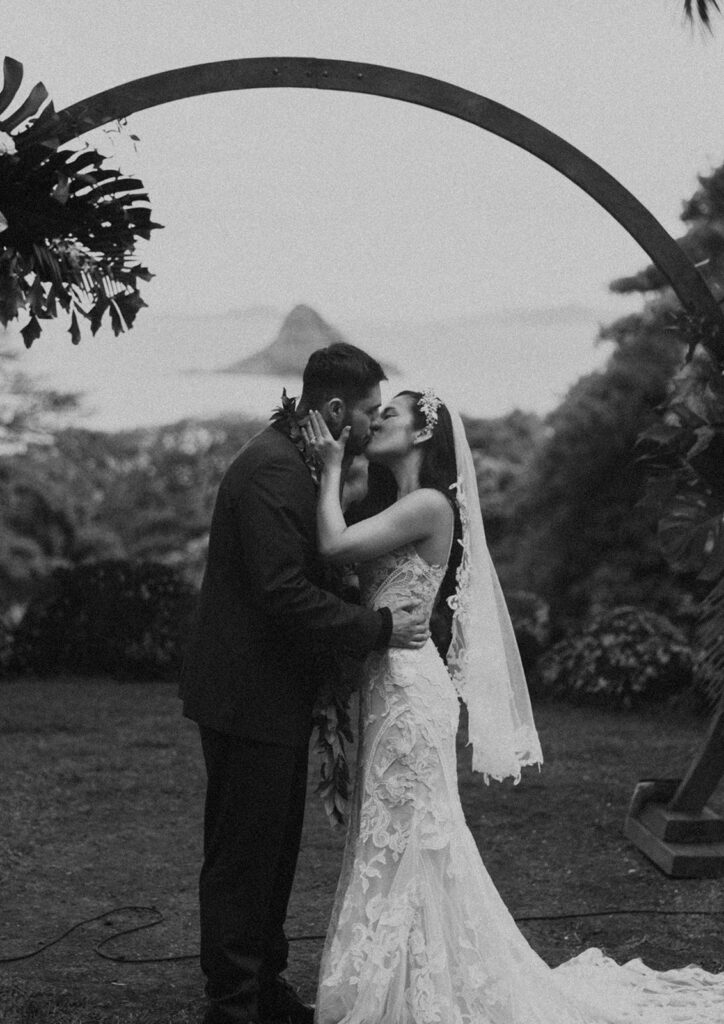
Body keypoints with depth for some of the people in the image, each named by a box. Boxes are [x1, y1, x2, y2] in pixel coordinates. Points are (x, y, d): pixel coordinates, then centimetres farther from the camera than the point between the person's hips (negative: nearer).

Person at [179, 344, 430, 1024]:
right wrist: (377, 628, -20)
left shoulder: (297, 462, 13)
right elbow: (283, 591, -26)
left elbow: (327, 559, 18)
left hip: (278, 694, 11)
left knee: (274, 847, 19)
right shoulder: (271, 469, -21)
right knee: (241, 855, 0)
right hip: (249, 697, -11)